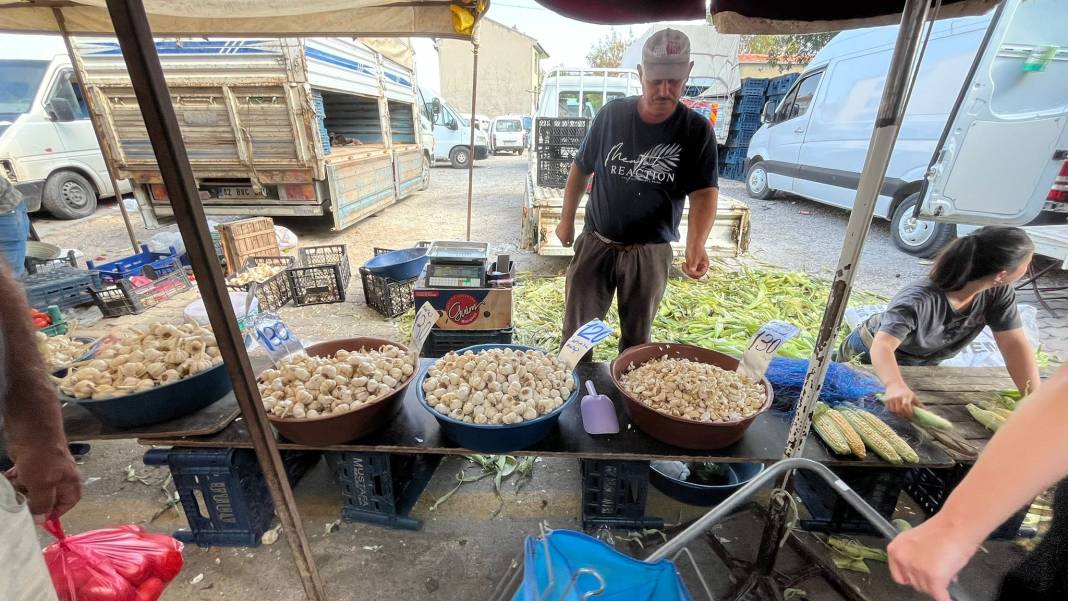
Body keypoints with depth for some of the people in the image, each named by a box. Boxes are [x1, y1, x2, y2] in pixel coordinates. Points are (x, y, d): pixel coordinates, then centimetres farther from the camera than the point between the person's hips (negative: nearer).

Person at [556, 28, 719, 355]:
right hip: (596, 243, 1)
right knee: (577, 332, 6)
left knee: (637, 338, 15)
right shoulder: (611, 114, -2)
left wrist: (696, 244, -30)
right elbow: (581, 169, 8)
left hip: (651, 252, 0)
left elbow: (704, 192, -12)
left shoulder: (697, 130, -5)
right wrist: (566, 220, 9)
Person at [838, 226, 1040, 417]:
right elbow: (883, 345, -52)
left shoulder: (999, 292, -22)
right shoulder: (920, 300, -42)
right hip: (872, 356, -6)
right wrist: (896, 386, -70)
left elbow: (1015, 344, -18)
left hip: (922, 364, 6)